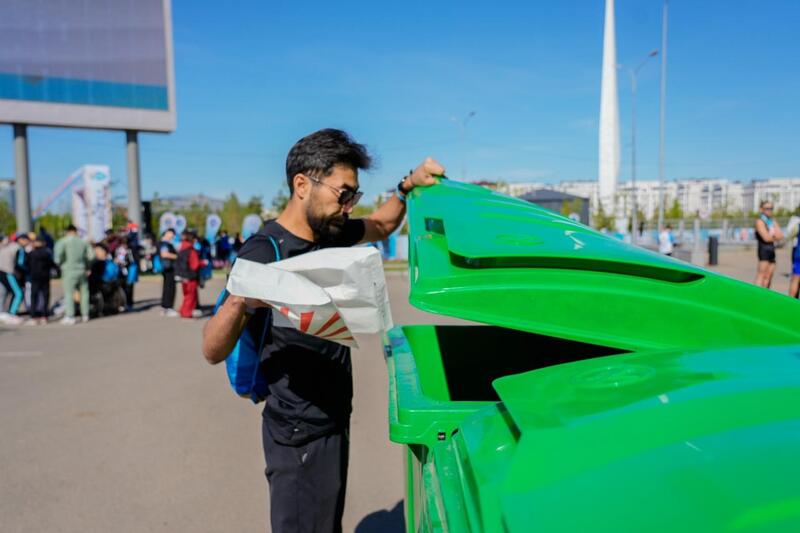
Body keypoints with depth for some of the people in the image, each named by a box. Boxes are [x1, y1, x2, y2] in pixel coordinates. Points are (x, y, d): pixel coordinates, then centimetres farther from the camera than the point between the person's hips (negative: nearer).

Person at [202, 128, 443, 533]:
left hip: (333, 420, 8)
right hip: (300, 433, -8)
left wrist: (408, 187, 2)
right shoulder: (265, 253, -23)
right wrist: (237, 301, -44)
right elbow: (213, 352, -24)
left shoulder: (330, 232, 1)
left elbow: (381, 225, 20)